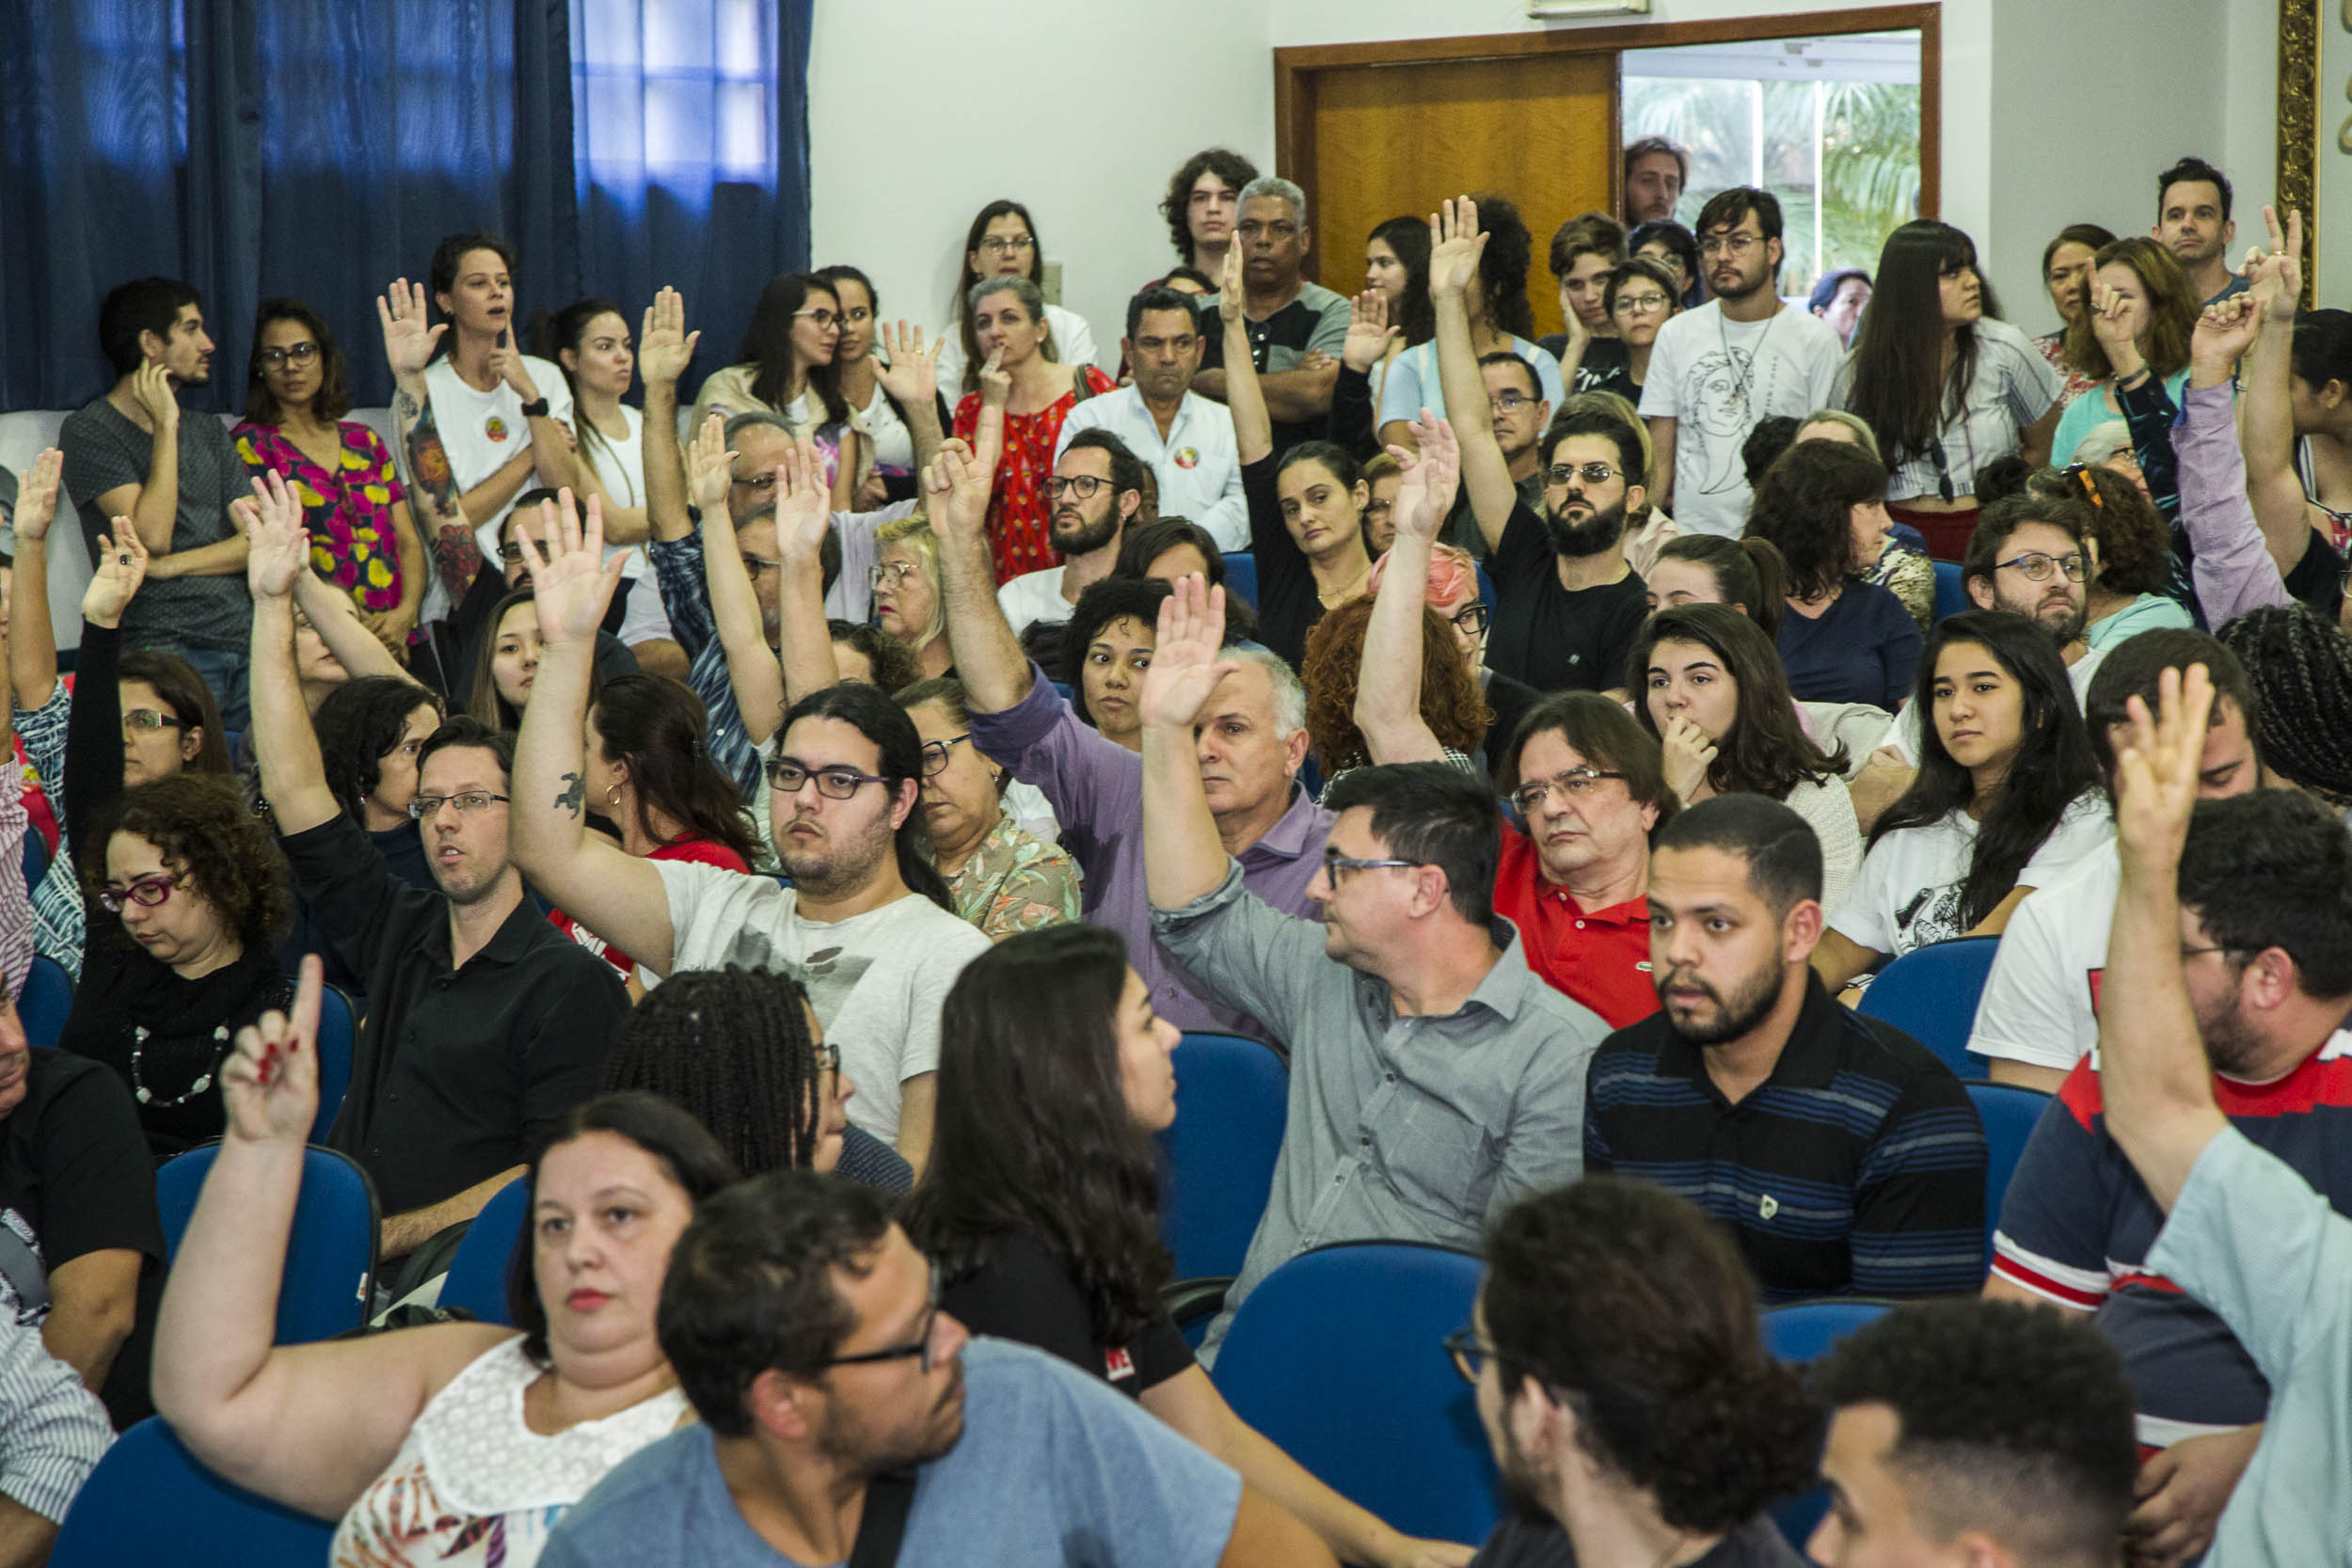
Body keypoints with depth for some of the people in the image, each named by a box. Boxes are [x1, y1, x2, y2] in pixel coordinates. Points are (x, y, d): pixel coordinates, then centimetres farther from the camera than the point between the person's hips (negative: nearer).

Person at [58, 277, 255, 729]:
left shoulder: (208, 432, 19)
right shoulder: (88, 431, -1)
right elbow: (154, 535, -13)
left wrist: (171, 564, -7)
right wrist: (166, 425, -8)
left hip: (245, 639, 5)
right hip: (167, 649, -5)